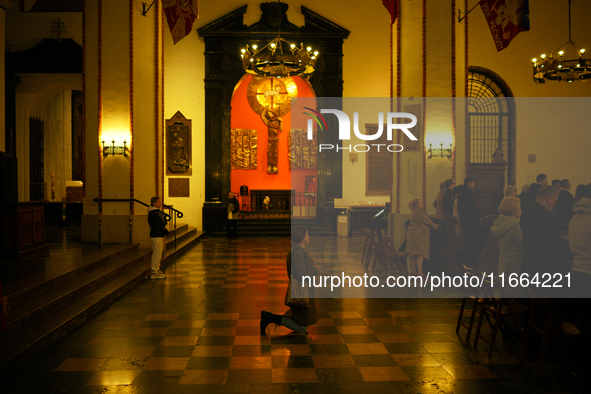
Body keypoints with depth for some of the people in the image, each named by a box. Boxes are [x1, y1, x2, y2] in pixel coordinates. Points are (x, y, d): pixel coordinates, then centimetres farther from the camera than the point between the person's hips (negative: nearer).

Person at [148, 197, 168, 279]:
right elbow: (156, 225, -19)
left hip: (160, 235, 10)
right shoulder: (152, 213, -13)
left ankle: (157, 270, 22)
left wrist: (165, 231, -1)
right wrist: (165, 231, -12)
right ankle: (154, 273, -3)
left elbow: (163, 222, 17)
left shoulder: (158, 212, 17)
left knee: (159, 254, 14)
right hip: (156, 235, -10)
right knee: (157, 254, -7)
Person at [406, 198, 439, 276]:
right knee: (420, 254, -7)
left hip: (412, 234, 10)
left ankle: (413, 271, 20)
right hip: (418, 234, -10)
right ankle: (420, 272, -8)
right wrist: (435, 226, 7)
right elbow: (427, 221, -9)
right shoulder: (418, 213, -16)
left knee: (413, 253, 13)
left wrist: (433, 224, 20)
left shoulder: (413, 211, 16)